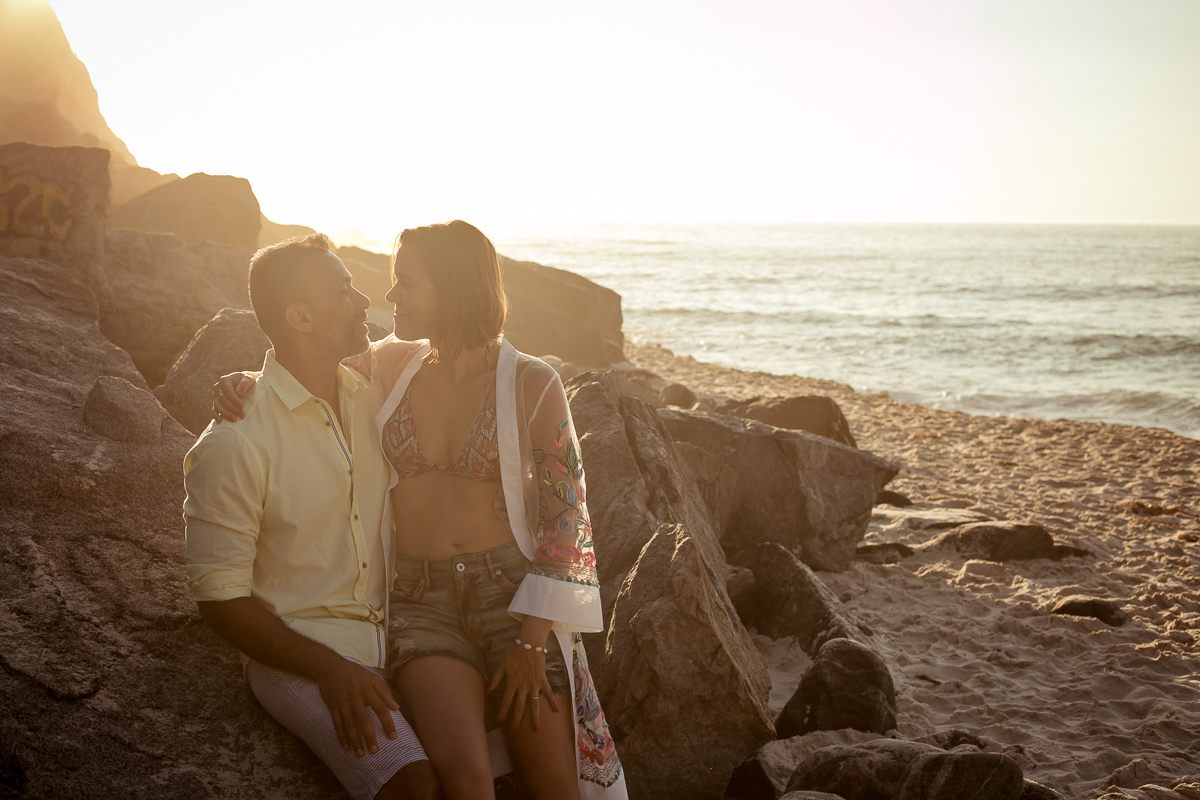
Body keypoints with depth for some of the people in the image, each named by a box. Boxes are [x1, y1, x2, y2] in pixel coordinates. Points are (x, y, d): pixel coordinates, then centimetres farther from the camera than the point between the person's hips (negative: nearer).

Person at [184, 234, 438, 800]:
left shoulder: (372, 397, 7)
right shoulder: (233, 442, -12)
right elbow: (219, 596, -10)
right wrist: (330, 670, -20)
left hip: (393, 634, 6)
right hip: (296, 648, -6)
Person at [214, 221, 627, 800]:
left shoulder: (531, 384, -3)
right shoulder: (392, 362, 6)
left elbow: (566, 517, -2)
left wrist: (532, 643, -9)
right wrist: (242, 380, 2)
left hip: (510, 589, -1)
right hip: (422, 600, 1)